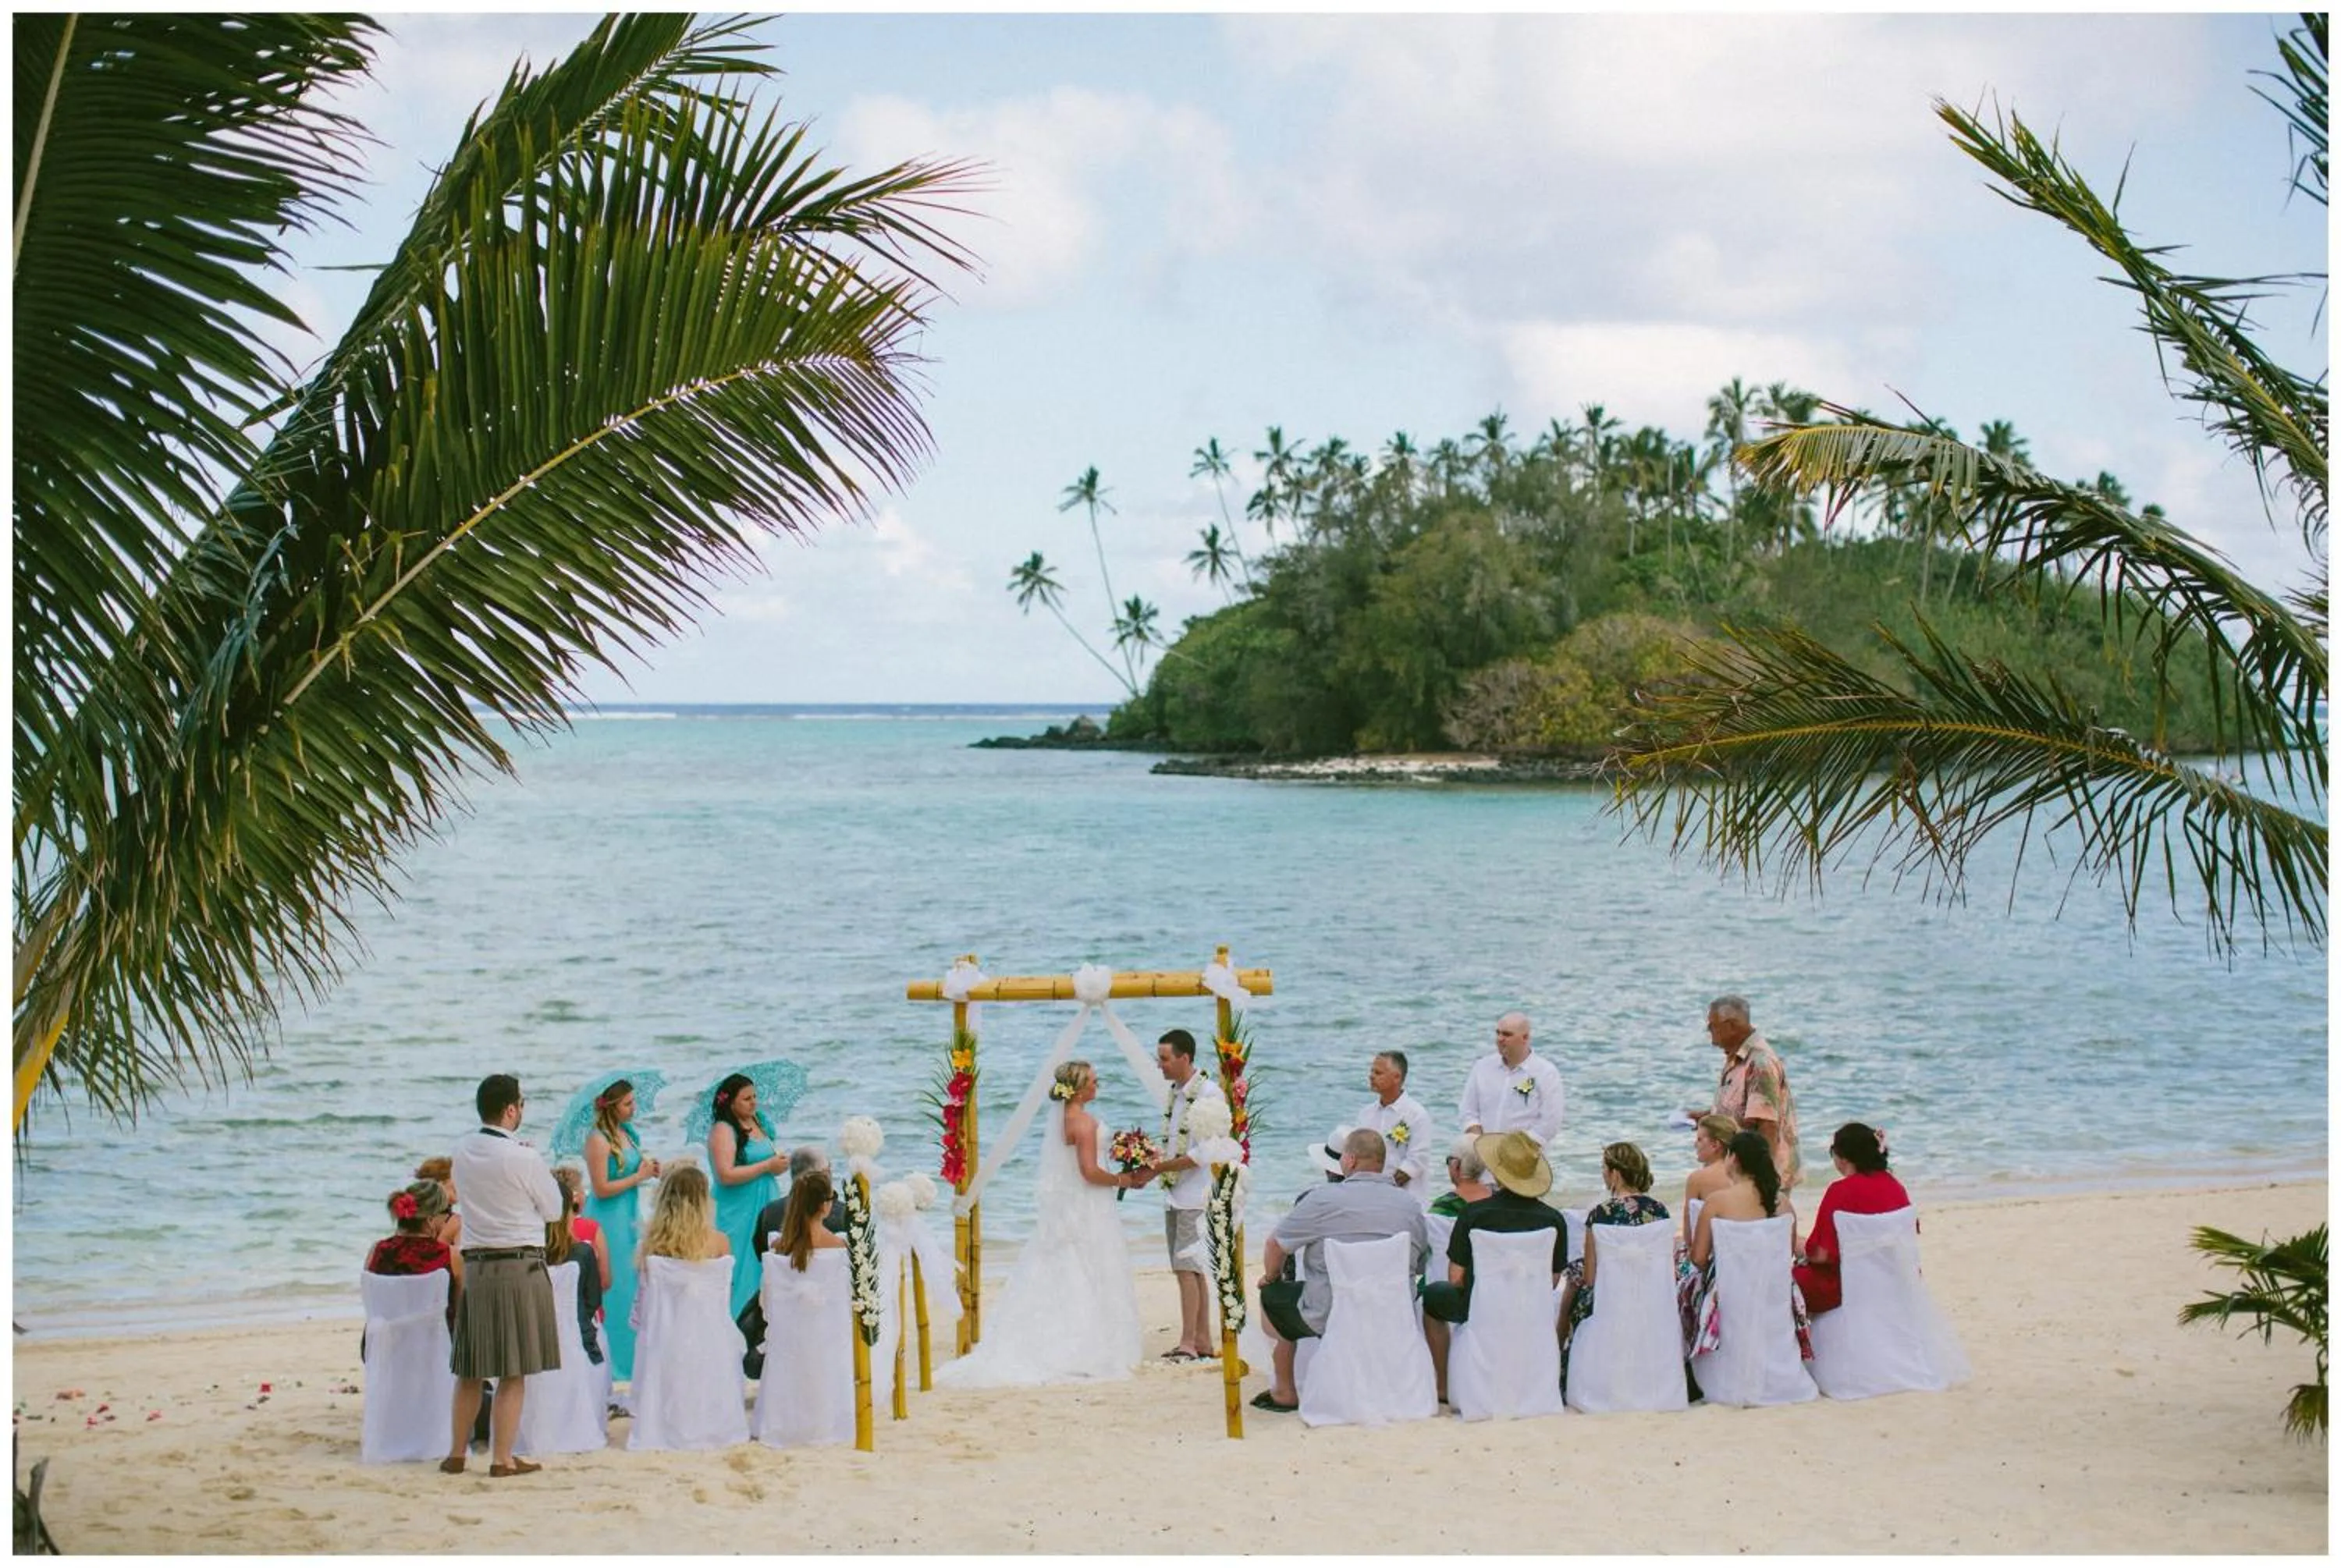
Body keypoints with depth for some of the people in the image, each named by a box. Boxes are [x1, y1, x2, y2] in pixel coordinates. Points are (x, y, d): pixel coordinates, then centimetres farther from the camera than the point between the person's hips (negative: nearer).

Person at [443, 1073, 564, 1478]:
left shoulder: (462, 1150, 3)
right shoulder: (523, 1158, -15)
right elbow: (554, 1210, -1)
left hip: (474, 1263, 6)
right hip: (520, 1265, -6)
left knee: (470, 1369, 15)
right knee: (514, 1371, 0)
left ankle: (456, 1453, 23)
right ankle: (502, 1459, 1)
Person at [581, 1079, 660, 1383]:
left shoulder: (627, 1132, 8)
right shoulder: (598, 1140, -16)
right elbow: (602, 1189, -19)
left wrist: (648, 1168, 2)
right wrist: (640, 1176, -13)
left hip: (630, 1215, 8)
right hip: (608, 1220, -8)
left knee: (634, 1286, 11)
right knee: (612, 1291, -2)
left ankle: (632, 1359, 19)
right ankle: (611, 1363, 6)